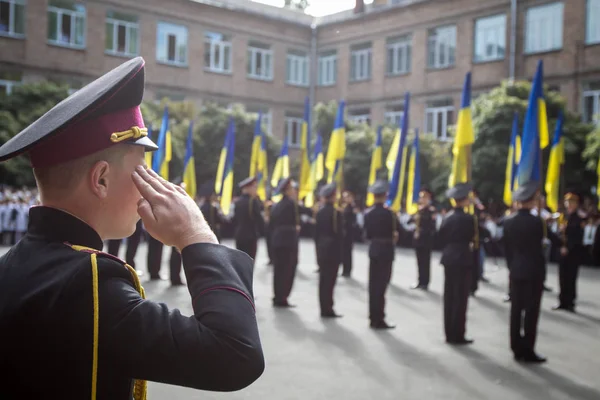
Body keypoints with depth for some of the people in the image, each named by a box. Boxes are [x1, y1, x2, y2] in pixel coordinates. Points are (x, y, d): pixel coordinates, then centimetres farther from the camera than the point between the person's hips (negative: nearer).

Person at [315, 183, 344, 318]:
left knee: (323, 280, 9)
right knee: (330, 280, -2)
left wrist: (318, 250, 15)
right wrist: (340, 254, -8)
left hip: (322, 249, 6)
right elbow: (339, 235, -14)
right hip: (333, 250, -6)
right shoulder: (336, 213, -13)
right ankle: (328, 310, 2)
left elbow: (317, 233, 9)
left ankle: (324, 309, 15)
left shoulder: (320, 212, 7)